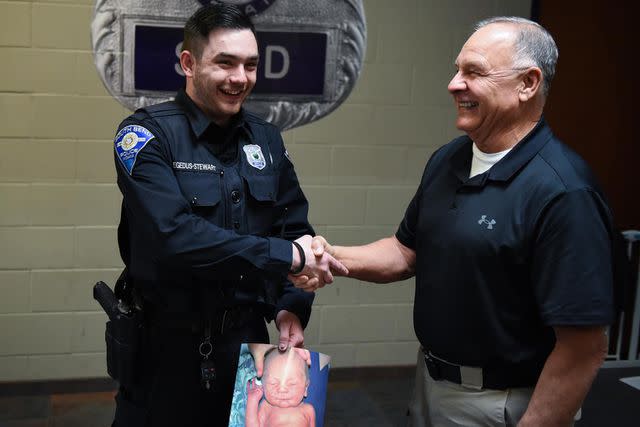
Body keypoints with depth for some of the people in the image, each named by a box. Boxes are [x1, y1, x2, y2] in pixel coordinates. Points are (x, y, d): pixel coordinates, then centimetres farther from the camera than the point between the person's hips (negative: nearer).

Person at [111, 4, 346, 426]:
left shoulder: (266, 138, 4)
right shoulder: (147, 135, -14)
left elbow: (294, 230, 8)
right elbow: (174, 236, -27)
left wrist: (291, 305, -8)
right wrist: (287, 255, -26)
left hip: (249, 339, 5)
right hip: (169, 346, -4)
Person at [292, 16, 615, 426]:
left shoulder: (563, 192, -25)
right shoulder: (447, 160, 1)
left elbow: (585, 346, -25)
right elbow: (408, 250, 10)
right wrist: (333, 257, -7)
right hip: (430, 380, 7)